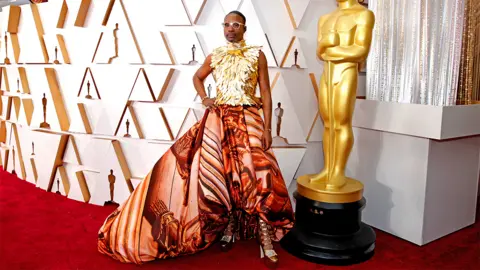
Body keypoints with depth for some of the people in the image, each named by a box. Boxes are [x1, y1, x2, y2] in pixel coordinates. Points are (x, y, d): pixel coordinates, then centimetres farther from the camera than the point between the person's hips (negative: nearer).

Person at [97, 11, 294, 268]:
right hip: (218, 120, 3)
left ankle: (266, 243, -7)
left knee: (255, 174, -13)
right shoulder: (215, 56, 10)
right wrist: (204, 98, 8)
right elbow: (197, 77, 28)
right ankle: (230, 228, 19)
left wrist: (267, 128, -8)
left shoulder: (257, 55, 2)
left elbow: (266, 92, -1)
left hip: (248, 120, -3)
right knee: (222, 174, 1)